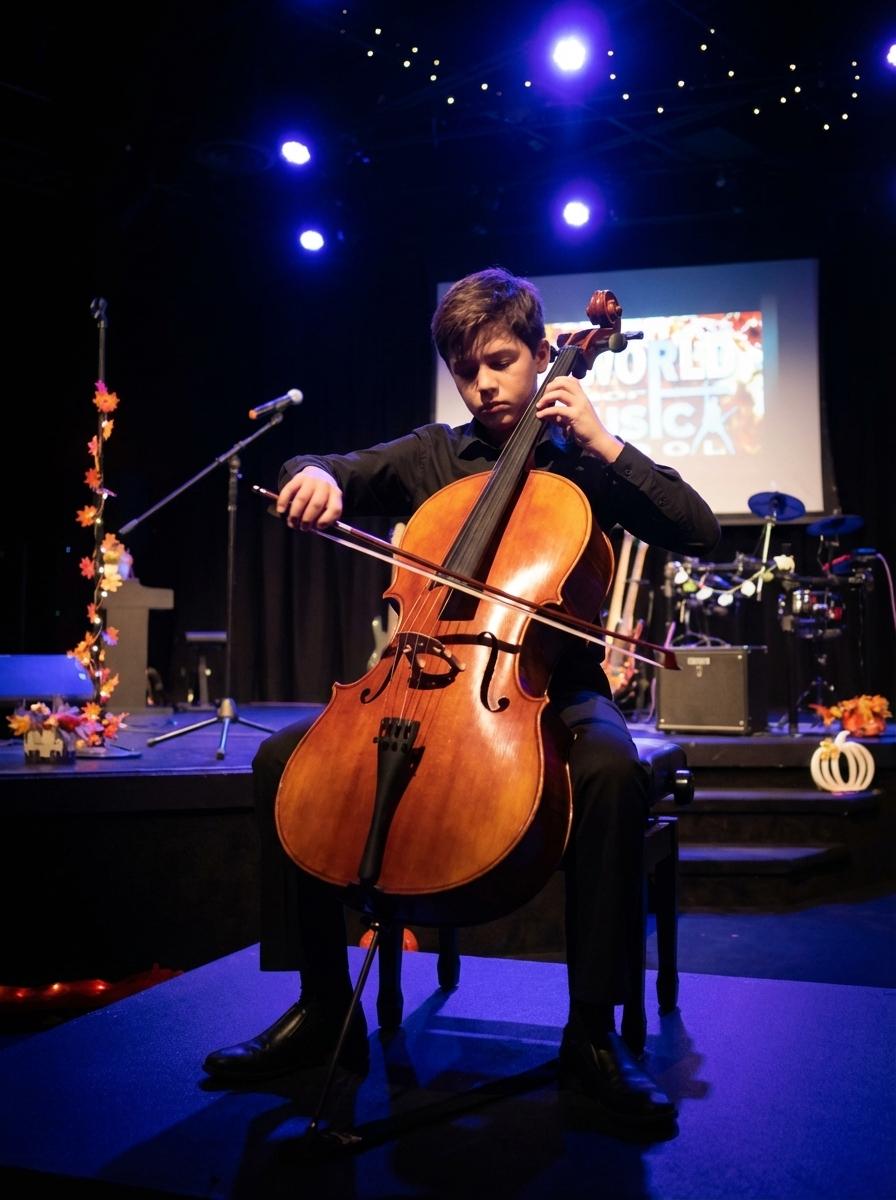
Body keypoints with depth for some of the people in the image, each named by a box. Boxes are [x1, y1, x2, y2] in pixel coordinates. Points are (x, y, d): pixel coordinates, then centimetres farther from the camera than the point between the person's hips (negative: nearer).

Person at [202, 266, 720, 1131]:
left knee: (612, 767, -36)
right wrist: (313, 476, -12)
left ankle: (592, 1033, -22)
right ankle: (325, 1006, -4)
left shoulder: (581, 464, 7)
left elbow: (700, 533, -3)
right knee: (283, 757, -16)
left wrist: (604, 444, -10)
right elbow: (319, 474, 13)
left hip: (548, 682, -3)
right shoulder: (429, 455, 14)